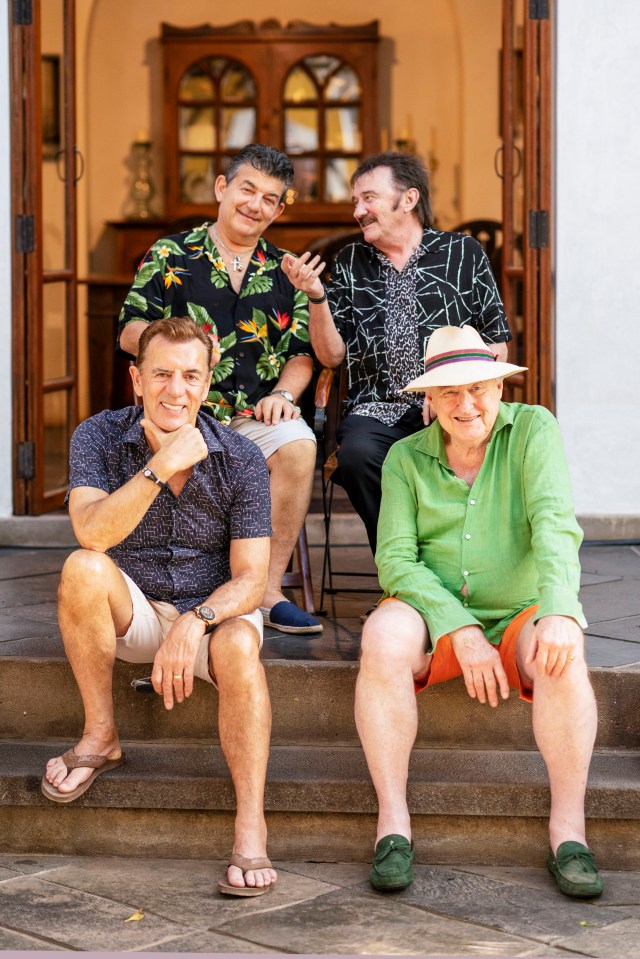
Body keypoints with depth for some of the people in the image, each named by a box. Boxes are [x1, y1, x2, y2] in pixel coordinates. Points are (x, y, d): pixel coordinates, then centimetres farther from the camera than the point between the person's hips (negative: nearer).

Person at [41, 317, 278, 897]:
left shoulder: (241, 460, -9)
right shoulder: (99, 438, -9)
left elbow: (250, 579, -11)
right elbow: (91, 534, -27)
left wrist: (195, 623, -30)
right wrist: (161, 467, -37)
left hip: (215, 610, -1)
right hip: (132, 611, 1)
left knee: (239, 646, -35)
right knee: (82, 570, -31)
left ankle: (251, 828, -35)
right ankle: (100, 739, -14)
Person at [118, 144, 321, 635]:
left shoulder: (285, 272, 17)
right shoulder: (170, 255, 10)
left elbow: (302, 354, 14)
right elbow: (129, 334, 6)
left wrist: (283, 395, -6)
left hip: (258, 415, 2)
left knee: (298, 445, -30)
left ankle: (269, 589, -20)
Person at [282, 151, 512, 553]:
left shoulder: (463, 253, 11)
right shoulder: (350, 263, 18)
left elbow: (497, 346, 9)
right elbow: (332, 355, 12)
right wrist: (316, 295, -3)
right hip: (377, 409, 2)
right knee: (358, 454, -33)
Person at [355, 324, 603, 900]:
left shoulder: (534, 429, -3)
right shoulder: (407, 458, 2)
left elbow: (554, 522, -17)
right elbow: (395, 560, -7)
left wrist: (559, 611, -35)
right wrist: (461, 631, -22)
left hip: (521, 616, -1)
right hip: (436, 615, 1)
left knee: (561, 651, -34)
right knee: (384, 636, -32)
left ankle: (569, 831, -26)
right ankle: (393, 824, -27)